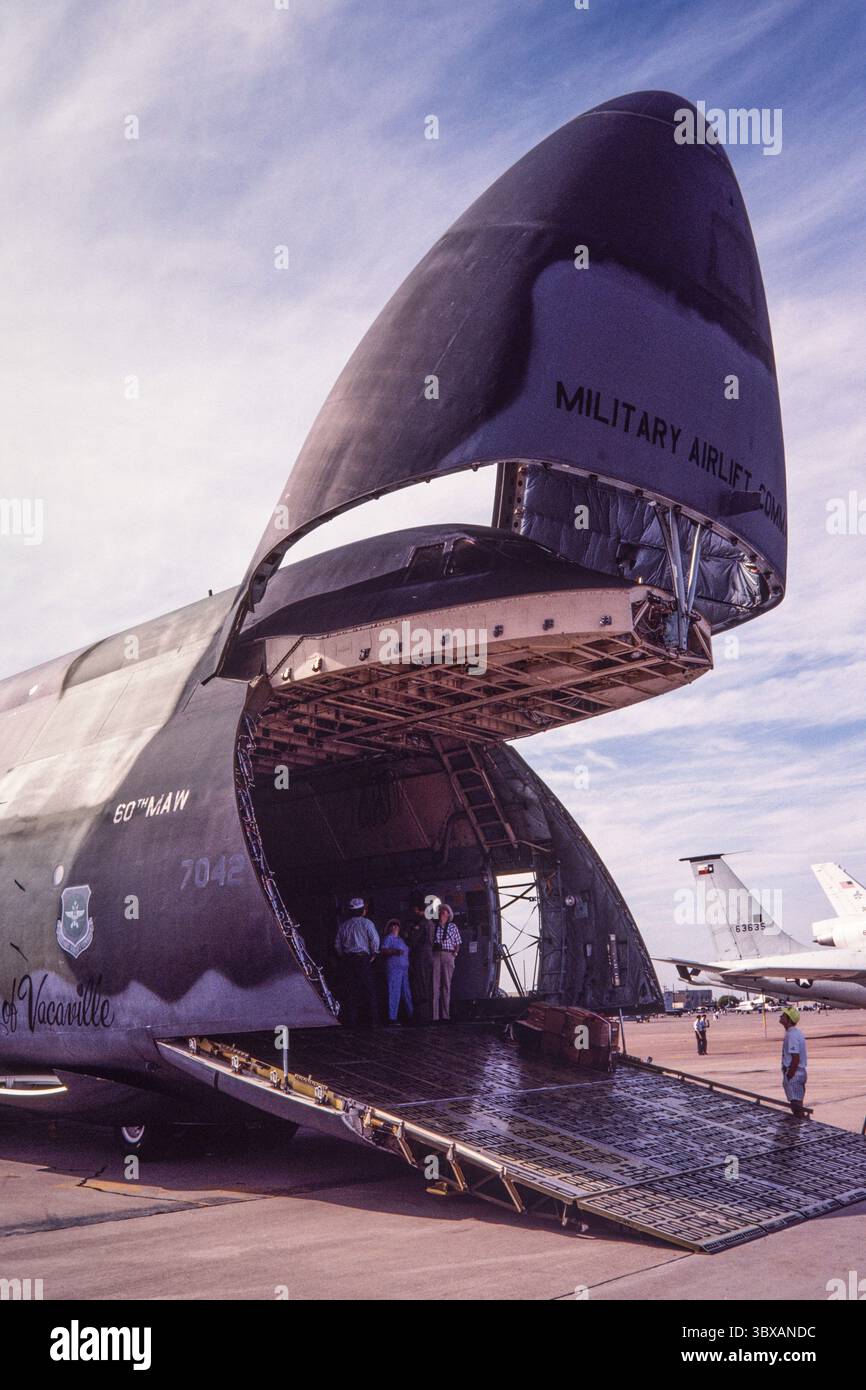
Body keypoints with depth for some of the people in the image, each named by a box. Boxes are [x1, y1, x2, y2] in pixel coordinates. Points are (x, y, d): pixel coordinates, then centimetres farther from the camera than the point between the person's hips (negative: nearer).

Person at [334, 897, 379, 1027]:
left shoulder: (343, 925, 11)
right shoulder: (366, 923, -3)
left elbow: (337, 944, 10)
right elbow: (375, 939, -12)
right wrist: (373, 954, 1)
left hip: (347, 959, 4)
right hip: (363, 959, -4)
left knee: (350, 990, 6)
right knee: (368, 990, 0)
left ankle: (351, 1020, 5)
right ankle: (369, 1020, -4)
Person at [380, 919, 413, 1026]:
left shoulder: (401, 939, 23)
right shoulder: (388, 938, 1)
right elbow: (383, 951, -11)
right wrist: (395, 951, -24)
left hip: (404, 969, 8)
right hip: (393, 968, -8)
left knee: (407, 994, 9)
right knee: (394, 993, -11)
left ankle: (411, 1015, 14)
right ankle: (392, 1018, -11)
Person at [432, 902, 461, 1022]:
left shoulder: (452, 926, 11)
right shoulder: (433, 926, 10)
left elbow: (458, 943, 13)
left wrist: (455, 954, 2)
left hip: (448, 955, 0)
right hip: (435, 955, 0)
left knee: (446, 984, 2)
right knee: (434, 984, -6)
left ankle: (445, 1014, 4)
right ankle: (434, 1015, -9)